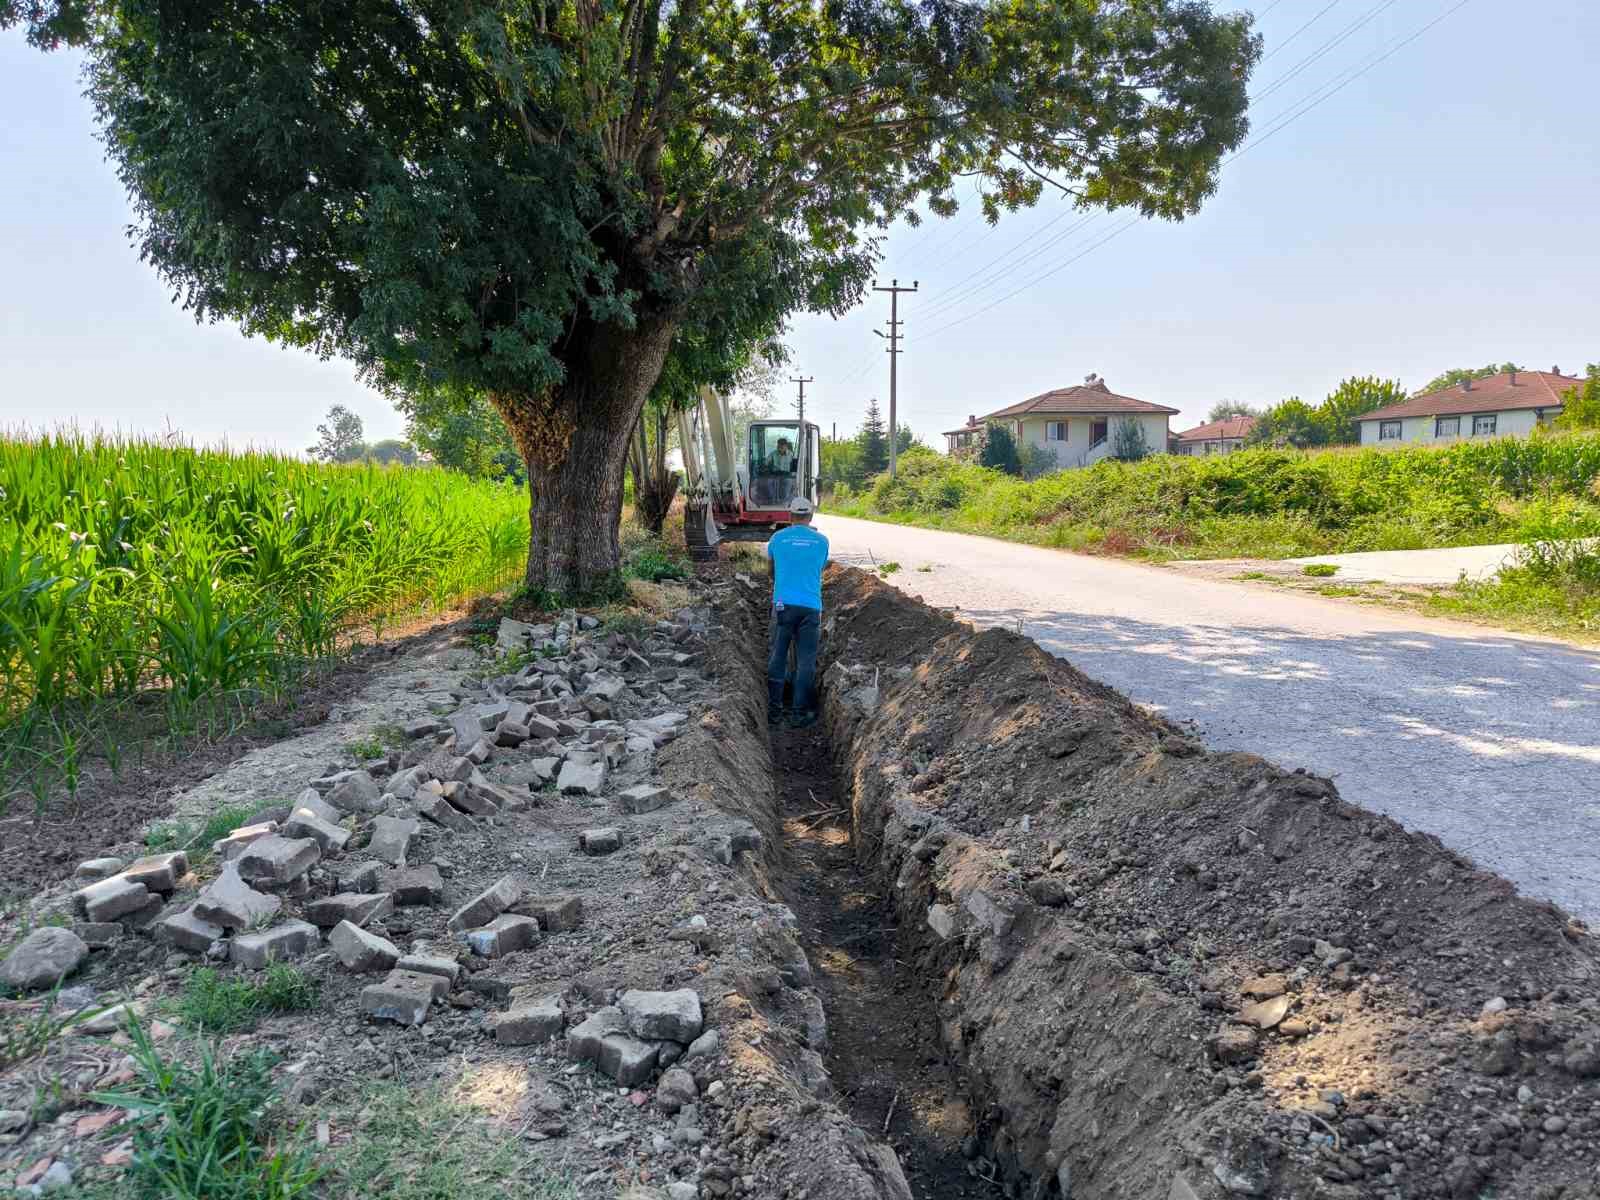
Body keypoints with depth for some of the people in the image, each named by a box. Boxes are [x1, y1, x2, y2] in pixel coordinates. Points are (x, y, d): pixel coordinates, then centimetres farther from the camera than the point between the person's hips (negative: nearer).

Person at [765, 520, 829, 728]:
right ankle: (801, 714, 6)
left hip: (783, 603, 0)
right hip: (811, 606, 0)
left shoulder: (778, 538, 5)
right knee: (806, 661, 4)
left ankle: (774, 710, 12)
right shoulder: (821, 541, 4)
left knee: (778, 657, 8)